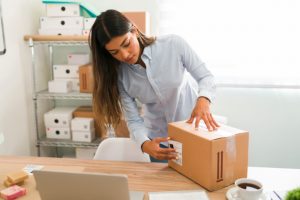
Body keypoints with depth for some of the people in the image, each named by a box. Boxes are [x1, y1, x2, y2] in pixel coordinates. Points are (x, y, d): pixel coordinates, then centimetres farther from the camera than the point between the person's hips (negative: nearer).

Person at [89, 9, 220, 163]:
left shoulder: (173, 44, -21)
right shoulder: (118, 75, -15)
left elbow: (205, 77, -12)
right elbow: (133, 120, -13)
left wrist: (203, 100, -34)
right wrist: (145, 144, -33)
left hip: (194, 128, -1)